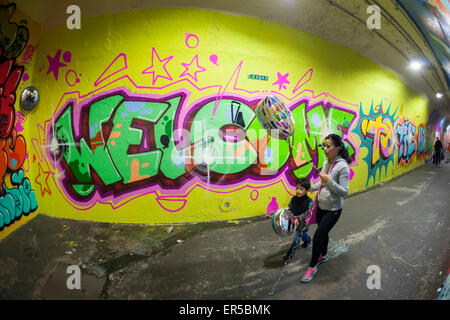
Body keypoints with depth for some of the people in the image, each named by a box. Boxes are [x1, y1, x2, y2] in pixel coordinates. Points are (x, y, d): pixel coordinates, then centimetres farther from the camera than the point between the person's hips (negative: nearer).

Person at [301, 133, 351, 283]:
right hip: (321, 206, 7)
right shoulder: (326, 163, 2)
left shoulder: (343, 167, -21)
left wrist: (329, 181, -32)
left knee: (317, 237, -4)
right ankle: (323, 255, 47)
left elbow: (344, 192, -23)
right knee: (323, 233, 23)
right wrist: (311, 188, 14)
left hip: (333, 210, -7)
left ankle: (312, 266, 15)